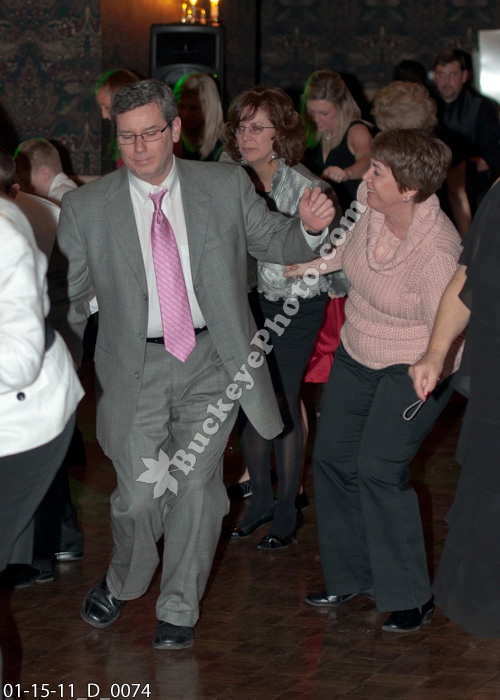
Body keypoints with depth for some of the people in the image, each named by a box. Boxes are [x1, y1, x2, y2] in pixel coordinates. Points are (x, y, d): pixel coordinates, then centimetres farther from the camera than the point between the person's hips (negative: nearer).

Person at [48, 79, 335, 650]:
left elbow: (273, 242, 9)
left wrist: (309, 227, -13)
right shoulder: (86, 207, -4)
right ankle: (123, 583, 31)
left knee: (197, 485, 7)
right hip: (136, 365, -1)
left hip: (214, 361, 1)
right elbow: (66, 297, 3)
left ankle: (178, 609, 26)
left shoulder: (226, 186, -1)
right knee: (140, 494, -2)